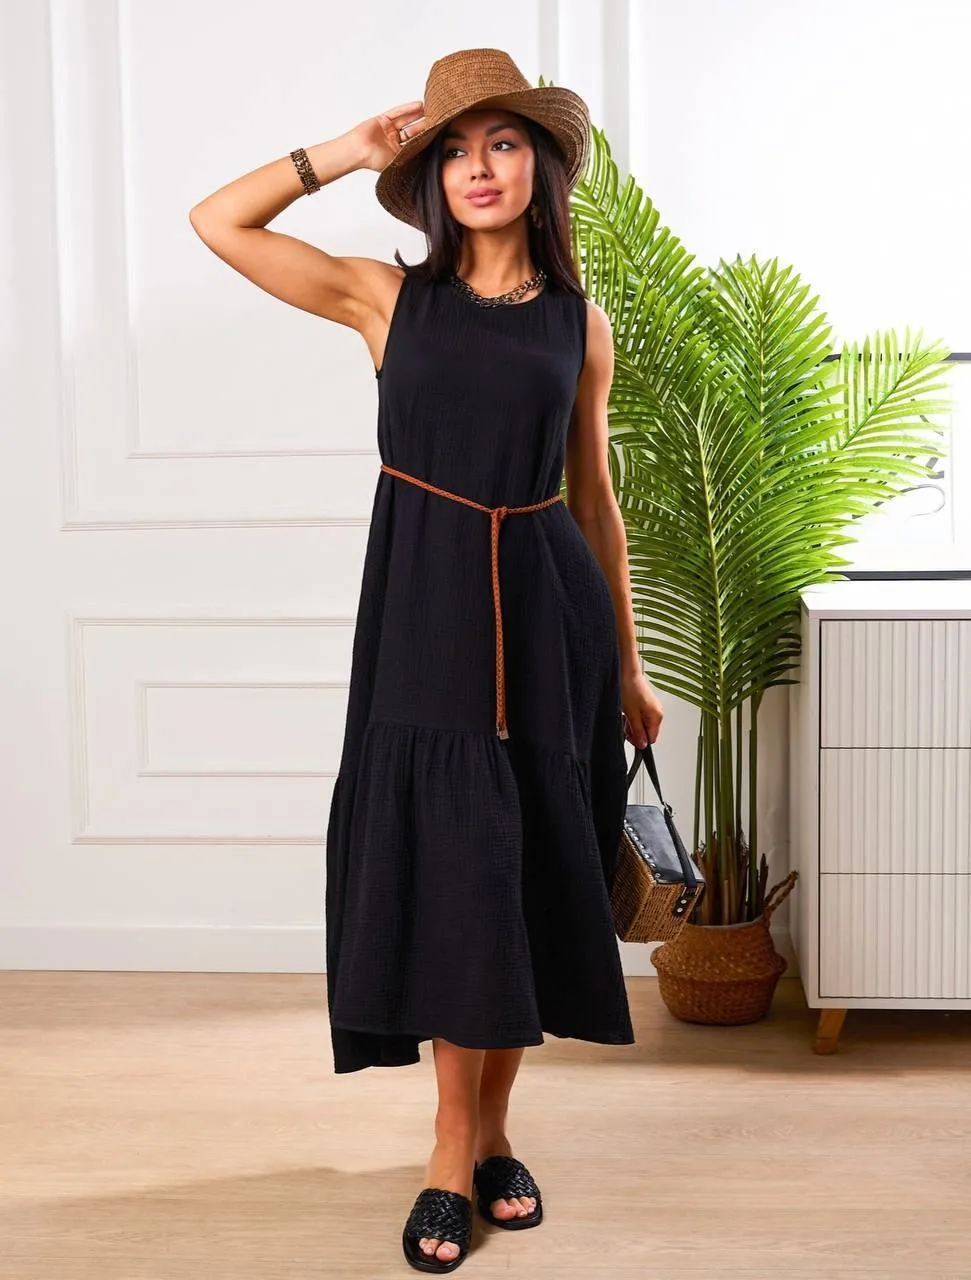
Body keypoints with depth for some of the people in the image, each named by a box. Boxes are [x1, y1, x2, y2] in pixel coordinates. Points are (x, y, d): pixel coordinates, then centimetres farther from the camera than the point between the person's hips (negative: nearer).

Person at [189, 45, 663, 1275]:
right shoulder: (388, 296, 4)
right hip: (427, 608, -2)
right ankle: (458, 1149, 11)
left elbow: (594, 497, 12)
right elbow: (216, 220, 1)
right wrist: (348, 153, -1)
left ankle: (489, 1134, 22)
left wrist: (626, 667, 13)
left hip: (549, 607, 2)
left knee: (531, 874, 6)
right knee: (454, 864, -3)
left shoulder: (579, 320, 8)